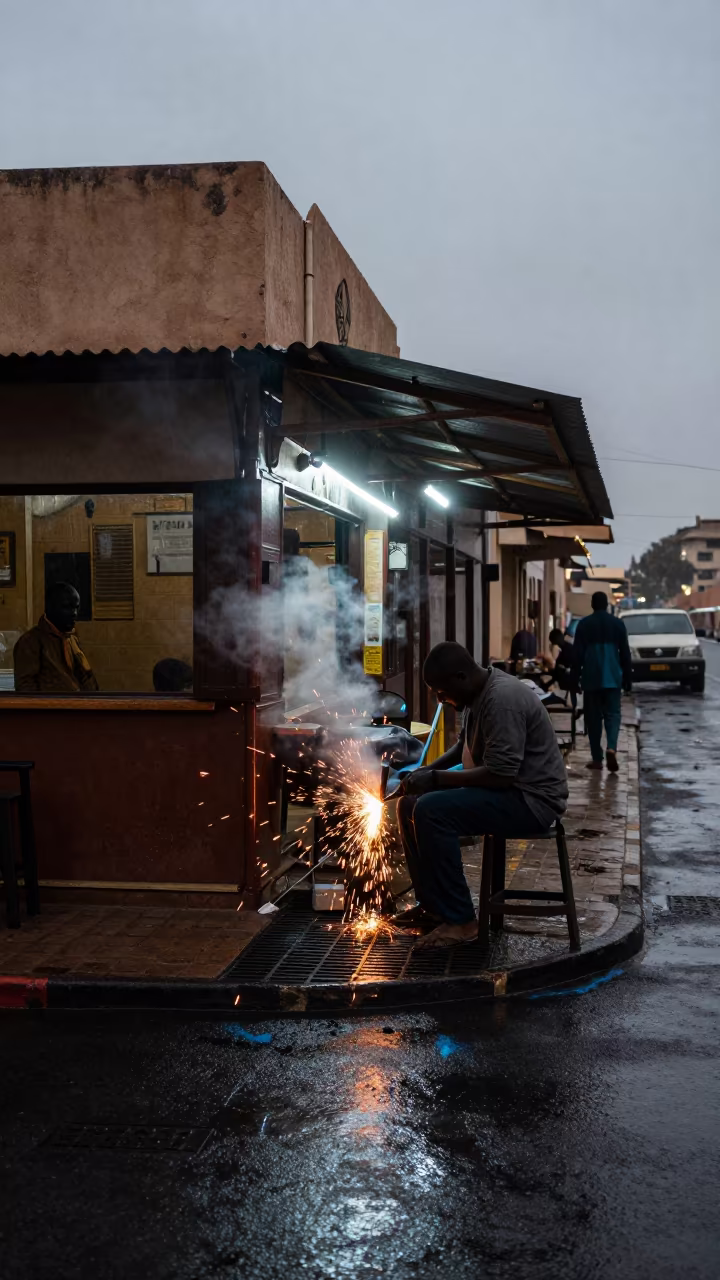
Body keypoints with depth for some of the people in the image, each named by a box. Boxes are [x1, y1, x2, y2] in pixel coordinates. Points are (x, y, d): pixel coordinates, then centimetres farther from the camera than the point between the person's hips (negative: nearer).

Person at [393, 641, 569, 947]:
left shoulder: (503, 699, -24)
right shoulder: (478, 693, 7)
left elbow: (500, 774, -29)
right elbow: (464, 746, 23)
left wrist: (435, 779, -21)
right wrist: (426, 770, 7)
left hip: (531, 799, -10)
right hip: (504, 791, 10)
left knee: (431, 811, -26)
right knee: (410, 805, 7)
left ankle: (459, 920, -19)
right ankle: (431, 904, 13)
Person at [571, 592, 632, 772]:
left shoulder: (584, 624, 0)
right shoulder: (618, 623, 4)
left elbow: (577, 654, -1)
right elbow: (625, 654, 6)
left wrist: (575, 679, 3)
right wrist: (627, 679, 11)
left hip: (591, 678, -1)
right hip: (612, 678, 1)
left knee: (593, 717, 5)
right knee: (612, 714, 4)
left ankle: (597, 758, 6)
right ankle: (611, 748, -20)